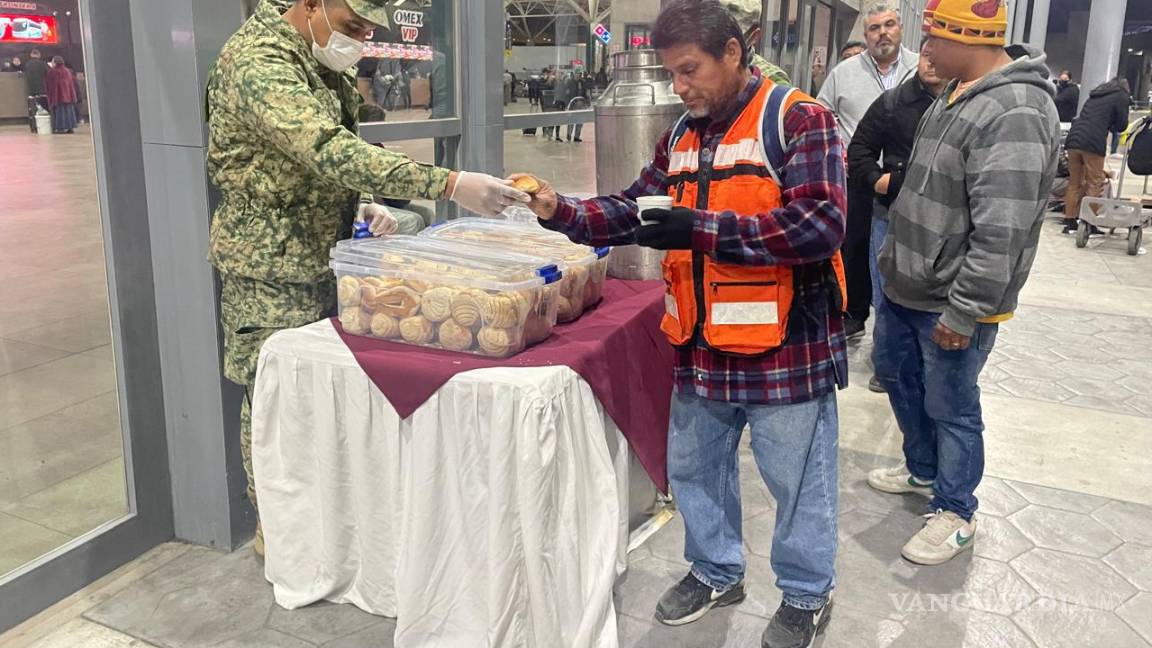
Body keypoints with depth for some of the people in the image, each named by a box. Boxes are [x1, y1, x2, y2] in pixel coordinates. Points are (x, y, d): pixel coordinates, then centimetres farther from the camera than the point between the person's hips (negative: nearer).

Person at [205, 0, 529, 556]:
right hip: (269, 266, -9)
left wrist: (360, 204, 1)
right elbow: (329, 150, -36)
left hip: (319, 256, 9)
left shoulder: (320, 62, 9)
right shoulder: (258, 61, -22)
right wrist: (450, 184, -41)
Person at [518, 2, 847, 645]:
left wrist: (702, 230, -25)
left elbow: (820, 223, -23)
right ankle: (717, 572, 43)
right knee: (694, 467, 20)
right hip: (703, 348, 7)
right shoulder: (683, 135, 10)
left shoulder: (800, 119, -12)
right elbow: (635, 212, 12)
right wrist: (562, 212, -5)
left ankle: (808, 594, 34)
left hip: (785, 349, -7)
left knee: (799, 482, 10)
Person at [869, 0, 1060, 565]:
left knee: (951, 408, 5)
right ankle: (923, 469, 45)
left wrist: (963, 311, -24)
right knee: (893, 371, 23)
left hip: (951, 304, -10)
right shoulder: (956, 93, 8)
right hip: (904, 286, 10)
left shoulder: (1014, 113, -25)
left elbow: (1001, 234, -27)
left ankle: (954, 514, 25)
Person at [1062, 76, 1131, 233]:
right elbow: (1122, 125, 10)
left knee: (1074, 184, 11)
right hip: (1093, 143, -6)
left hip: (1073, 139, 6)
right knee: (1094, 185, -1)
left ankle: (1070, 222, 12)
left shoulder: (1095, 95, 28)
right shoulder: (1121, 96, 9)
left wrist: (1106, 123, 22)